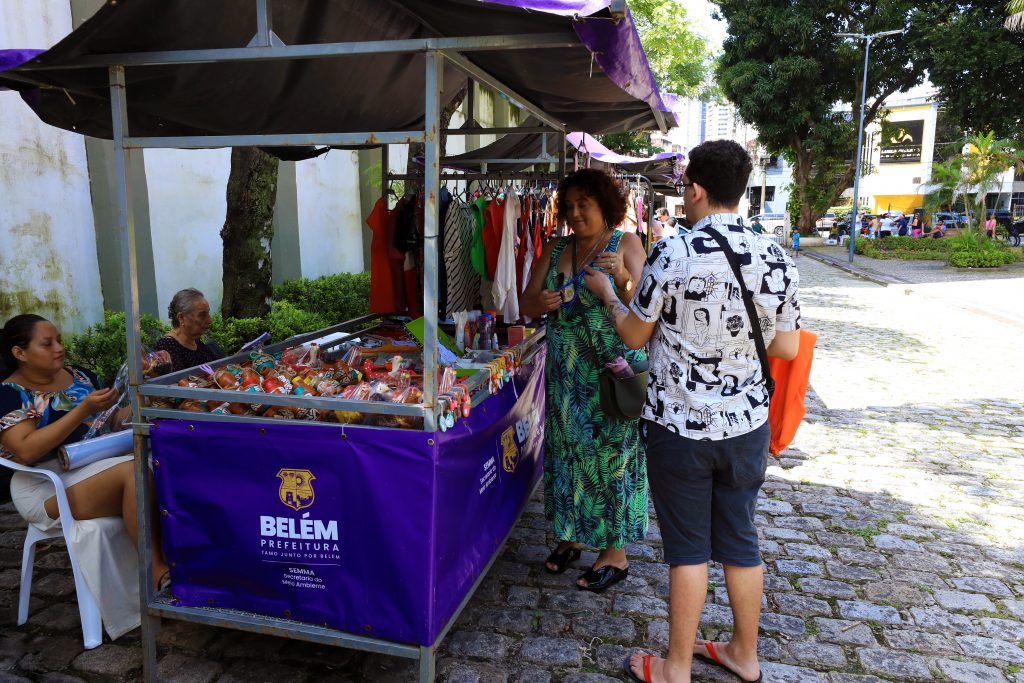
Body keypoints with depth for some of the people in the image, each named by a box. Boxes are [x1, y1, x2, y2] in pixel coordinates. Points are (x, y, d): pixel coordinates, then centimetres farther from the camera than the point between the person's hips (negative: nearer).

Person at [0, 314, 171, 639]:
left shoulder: (79, 376, 14)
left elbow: (106, 422, 22)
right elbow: (26, 450, -18)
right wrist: (84, 410, -23)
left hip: (100, 464, 6)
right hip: (50, 488, -6)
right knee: (135, 472, -32)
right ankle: (159, 573, -25)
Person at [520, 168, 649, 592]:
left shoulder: (625, 244, -4)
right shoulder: (556, 249, 9)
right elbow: (526, 304, 7)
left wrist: (623, 279, -30)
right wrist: (541, 302, -15)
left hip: (614, 370, -5)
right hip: (567, 372, 5)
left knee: (611, 453, 3)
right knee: (568, 449, 12)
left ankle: (616, 553, 17)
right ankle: (571, 534, 31)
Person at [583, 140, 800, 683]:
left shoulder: (671, 254, -16)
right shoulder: (776, 259, -4)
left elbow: (635, 336, -5)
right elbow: (786, 348, 2)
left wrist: (606, 293, 12)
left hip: (679, 426, -4)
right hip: (747, 424, 4)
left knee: (689, 548, 9)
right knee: (740, 540, 19)